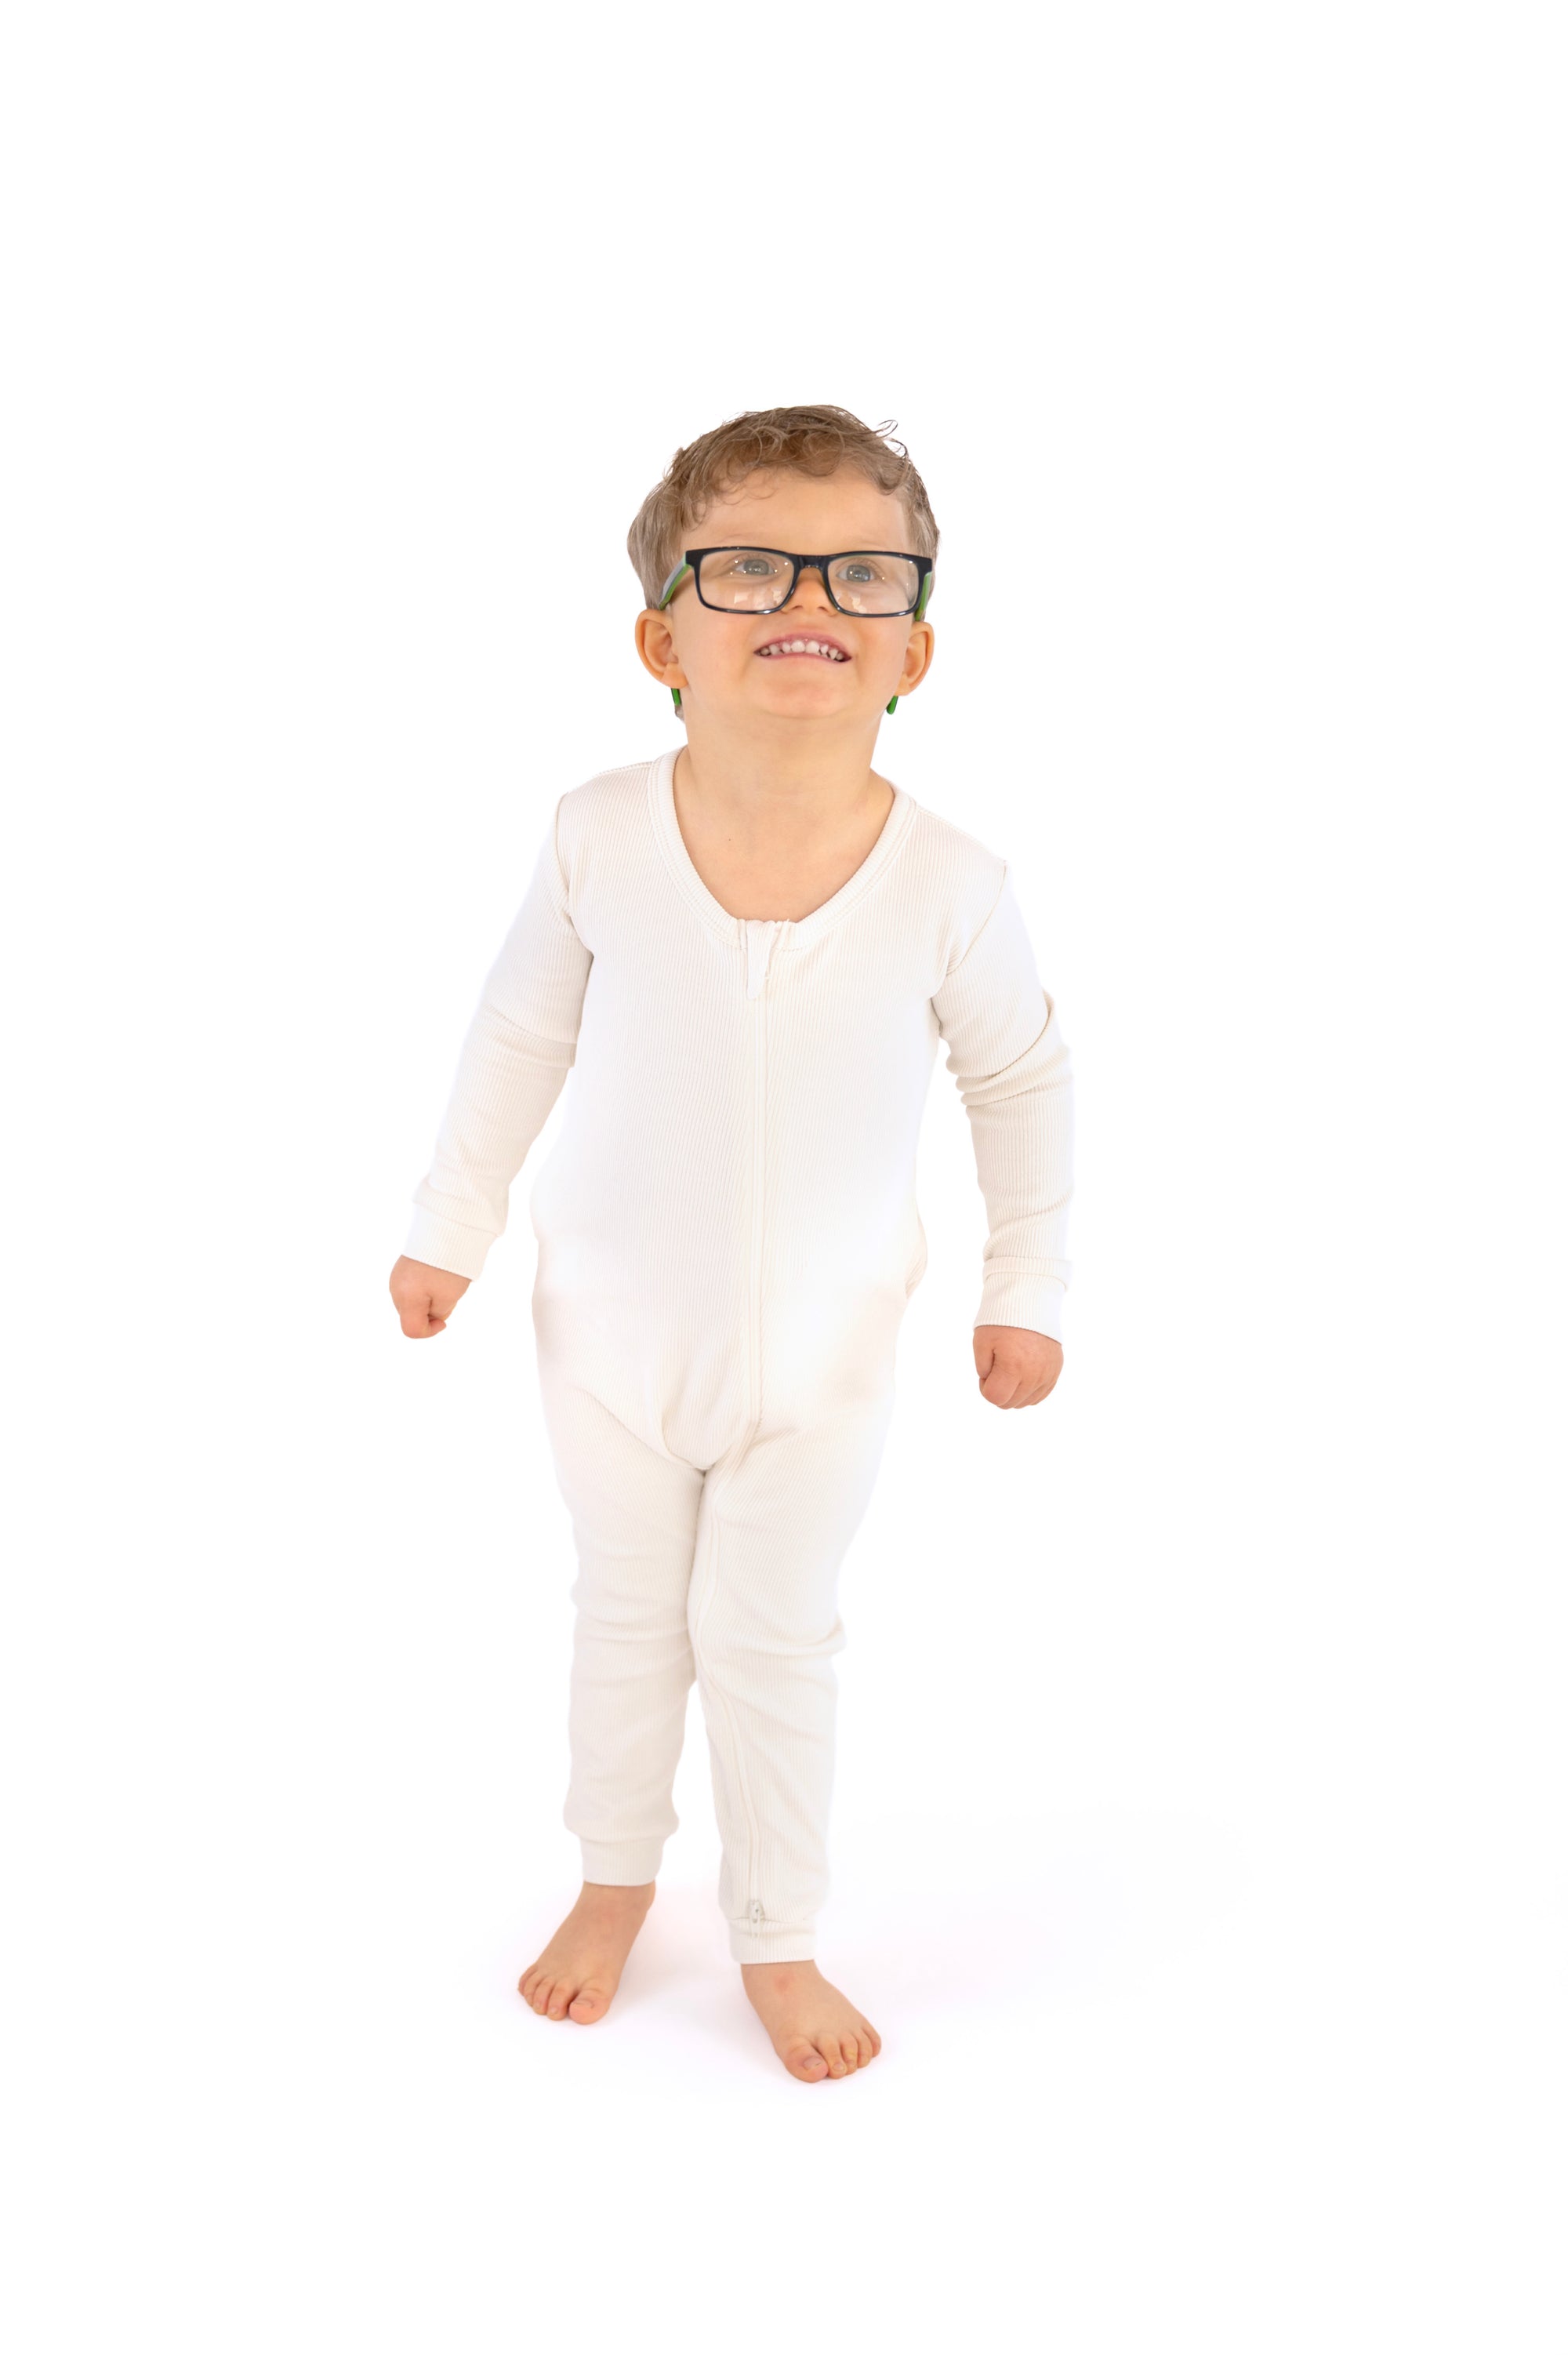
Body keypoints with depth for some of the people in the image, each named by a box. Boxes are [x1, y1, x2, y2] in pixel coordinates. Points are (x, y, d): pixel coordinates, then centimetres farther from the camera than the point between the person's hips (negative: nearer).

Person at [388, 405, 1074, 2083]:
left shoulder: (950, 885, -22)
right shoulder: (599, 840, -20)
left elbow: (1023, 1079, -4)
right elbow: (521, 1034, -3)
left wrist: (1027, 1287, 2)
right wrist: (453, 1224, 5)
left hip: (823, 1347, -1)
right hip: (614, 1321, 1)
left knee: (771, 1635, 14)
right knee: (629, 1609, 20)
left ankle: (776, 1938, 36)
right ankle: (617, 1877, 45)